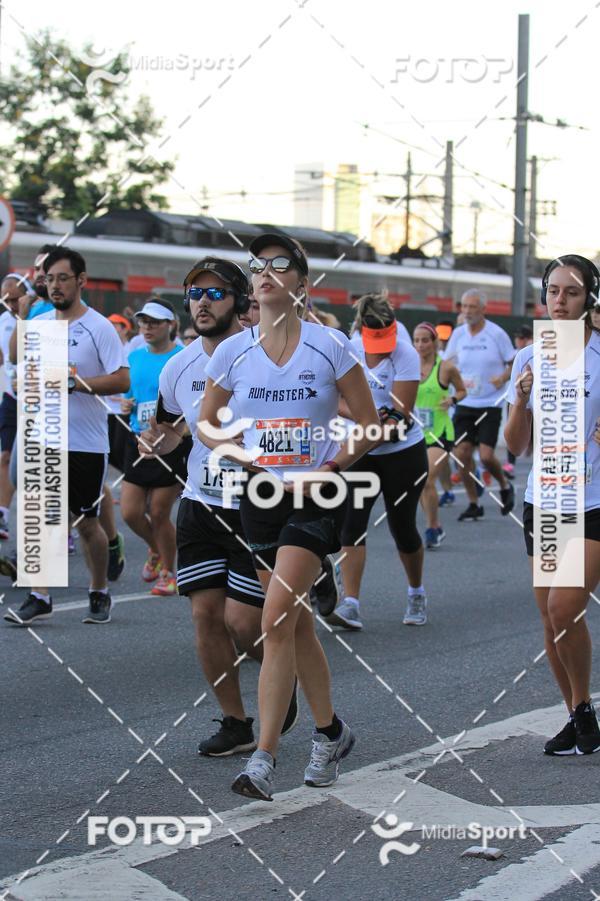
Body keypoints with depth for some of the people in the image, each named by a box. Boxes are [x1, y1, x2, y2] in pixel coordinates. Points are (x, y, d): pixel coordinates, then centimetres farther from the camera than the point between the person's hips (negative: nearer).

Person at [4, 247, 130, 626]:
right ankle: (39, 598, 0)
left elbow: (122, 380, -13)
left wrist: (75, 382, -22)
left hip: (87, 442, -4)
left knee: (87, 522, 6)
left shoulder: (99, 327, -7)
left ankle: (100, 594, 24)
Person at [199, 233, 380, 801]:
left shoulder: (330, 347, -5)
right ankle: (329, 732, 31)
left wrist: (330, 468, -12)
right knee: (295, 622, 12)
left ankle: (264, 758, -15)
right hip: (262, 498, 4)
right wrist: (241, 457, -4)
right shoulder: (232, 352, 2)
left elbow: (368, 427, 1)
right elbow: (206, 423, 13)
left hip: (316, 498, -4)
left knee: (277, 620, -16)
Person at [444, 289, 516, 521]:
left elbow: (514, 363, 0)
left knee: (486, 455, -13)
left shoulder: (497, 334, -6)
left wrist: (503, 378, -19)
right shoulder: (458, 334, 4)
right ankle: (474, 504, 11)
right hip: (464, 404, 4)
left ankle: (505, 486, 19)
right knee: (461, 453, -3)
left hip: (490, 404, -4)